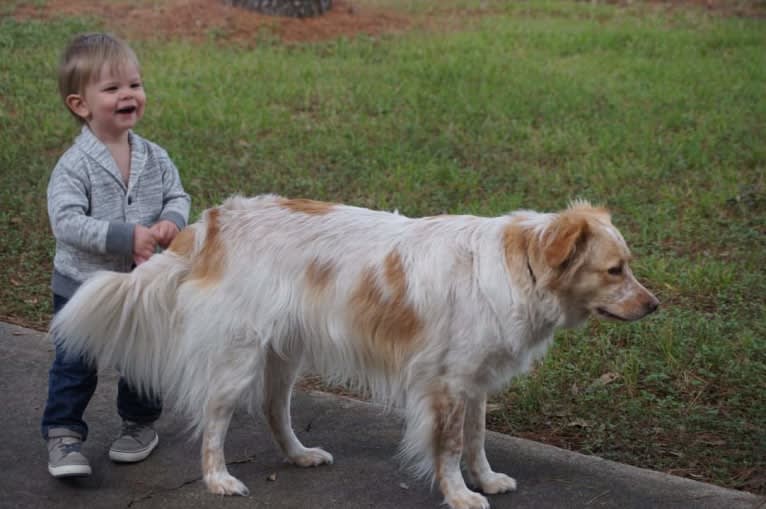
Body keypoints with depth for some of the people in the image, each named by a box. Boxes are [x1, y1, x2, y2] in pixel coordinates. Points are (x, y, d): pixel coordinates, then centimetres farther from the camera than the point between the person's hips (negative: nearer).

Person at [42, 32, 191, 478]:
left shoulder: (155, 158, -3)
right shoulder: (75, 166, -19)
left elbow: (178, 196, 6)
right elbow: (66, 221, -26)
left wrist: (172, 222, -18)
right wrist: (128, 237, -32)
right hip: (82, 287, -4)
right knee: (75, 367, 2)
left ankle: (140, 425, 37)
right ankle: (63, 435, 16)